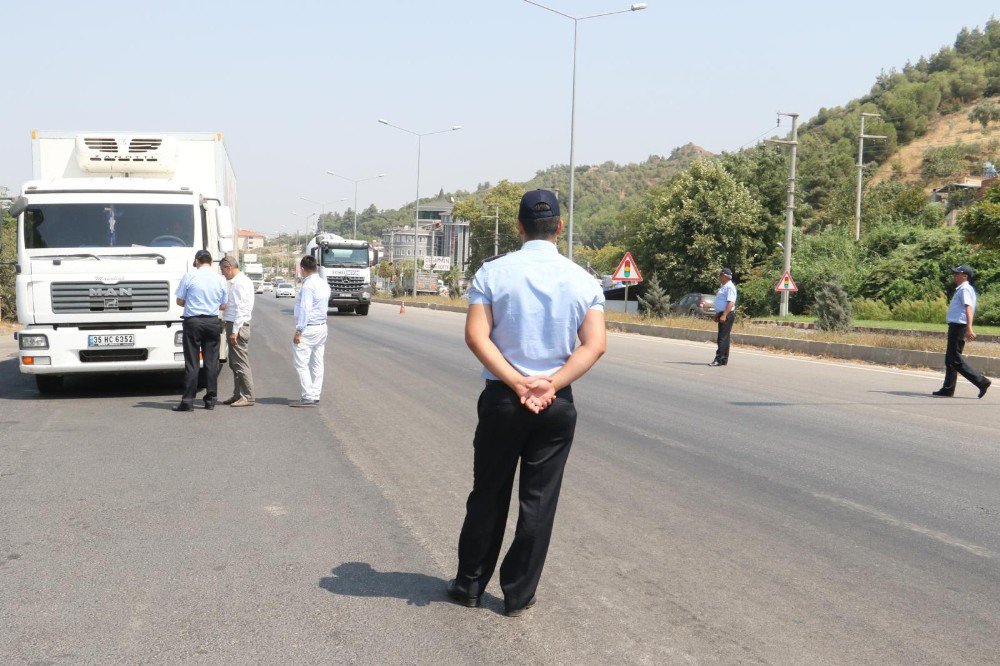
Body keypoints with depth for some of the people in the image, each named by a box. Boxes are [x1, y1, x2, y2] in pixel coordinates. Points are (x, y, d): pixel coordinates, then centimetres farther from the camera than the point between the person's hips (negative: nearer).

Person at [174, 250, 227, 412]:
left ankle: (188, 401, -1)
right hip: (213, 322, 2)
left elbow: (180, 301, 0)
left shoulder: (189, 277, -6)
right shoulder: (220, 279, 2)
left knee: (192, 362, 0)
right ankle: (210, 400, 11)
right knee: (211, 362, 8)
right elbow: (223, 306, 7)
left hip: (192, 321, -2)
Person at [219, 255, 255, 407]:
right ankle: (238, 395, 24)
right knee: (234, 362, 16)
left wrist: (235, 331, -21)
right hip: (234, 325, 10)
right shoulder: (238, 281, 15)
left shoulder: (240, 283, -16)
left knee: (240, 363, -6)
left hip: (238, 326, -10)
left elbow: (241, 309, -21)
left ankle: (247, 397, -2)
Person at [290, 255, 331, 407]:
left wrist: (299, 331, -17)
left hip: (308, 328, -9)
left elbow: (305, 309, -19)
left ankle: (308, 397, -10)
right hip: (322, 326, 9)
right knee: (317, 363, 10)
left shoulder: (308, 285, -15)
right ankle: (315, 396, 13)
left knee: (301, 363, -6)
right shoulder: (324, 284, 12)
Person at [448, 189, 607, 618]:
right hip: (558, 405, 1)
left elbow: (476, 336, -13)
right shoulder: (583, 280, -1)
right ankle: (519, 595, 17)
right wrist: (550, 386, -13)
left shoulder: (493, 272, -5)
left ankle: (469, 584, 25)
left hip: (502, 400, 0)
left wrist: (518, 382, -15)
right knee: (539, 501, 9)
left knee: (489, 494, 13)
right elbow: (594, 346, -10)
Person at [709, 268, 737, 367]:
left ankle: (719, 359, -13)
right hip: (722, 315, 10)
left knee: (723, 338, -11)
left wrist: (724, 315, -28)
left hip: (727, 315, -10)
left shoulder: (729, 287, -14)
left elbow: (730, 303, -23)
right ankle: (724, 360, 17)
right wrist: (717, 314, 24)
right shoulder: (723, 287, 17)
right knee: (723, 337, 12)